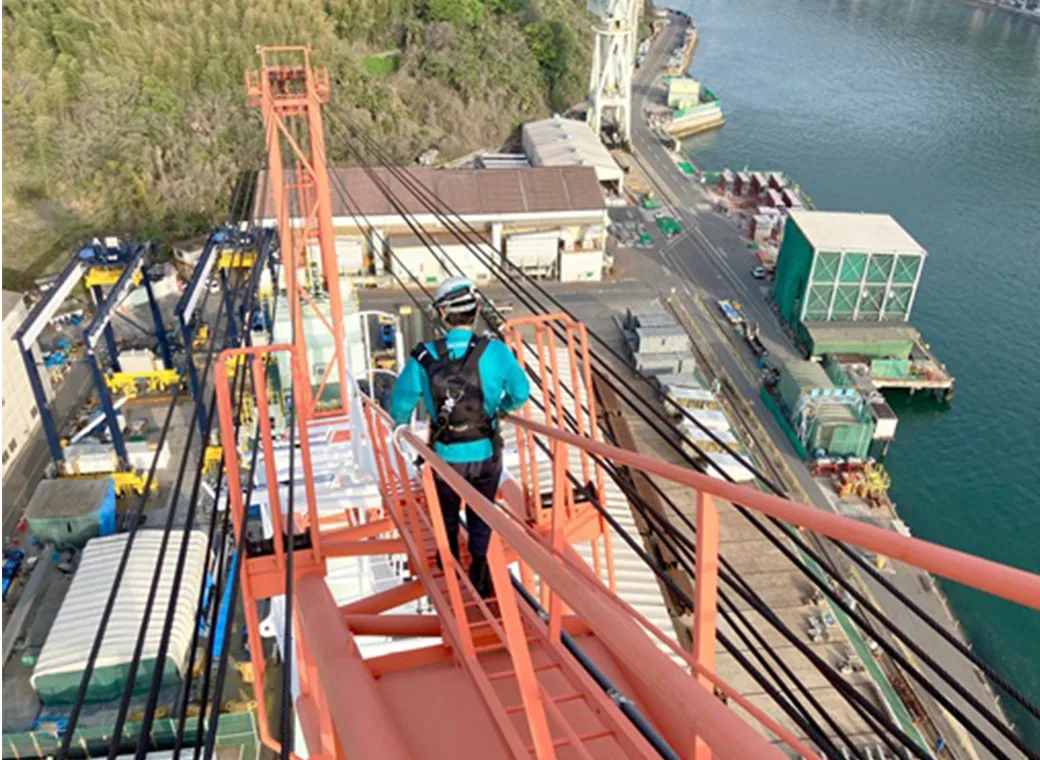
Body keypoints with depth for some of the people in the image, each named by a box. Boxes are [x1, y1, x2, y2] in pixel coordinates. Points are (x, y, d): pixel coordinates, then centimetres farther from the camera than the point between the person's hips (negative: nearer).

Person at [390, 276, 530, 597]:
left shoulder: (425, 358, -18)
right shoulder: (495, 351, -19)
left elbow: (400, 404, -7)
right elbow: (520, 391, -3)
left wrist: (402, 425, 15)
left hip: (446, 456, 1)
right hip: (486, 454, -1)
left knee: (447, 511, 29)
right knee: (481, 515, 24)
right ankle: (478, 568, 25)